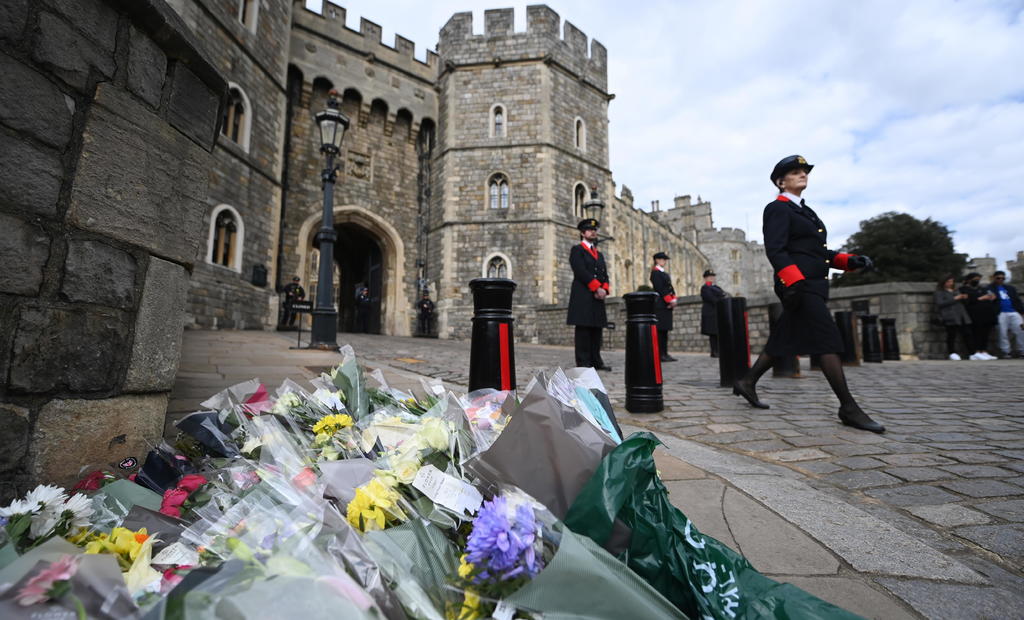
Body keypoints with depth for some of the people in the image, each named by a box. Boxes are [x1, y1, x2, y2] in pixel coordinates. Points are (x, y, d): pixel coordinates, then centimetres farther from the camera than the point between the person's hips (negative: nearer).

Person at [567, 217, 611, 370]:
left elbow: (604, 275, 17)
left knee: (597, 329, 5)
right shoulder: (577, 250, 2)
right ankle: (583, 363, -6)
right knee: (583, 329, -7)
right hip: (583, 296, -7)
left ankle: (596, 361, 9)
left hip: (598, 297, 7)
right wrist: (597, 288, -14)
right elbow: (581, 272, -10)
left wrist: (604, 289, -3)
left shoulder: (599, 254, 25)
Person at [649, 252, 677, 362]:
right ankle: (660, 354, -9)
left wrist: (673, 299, 0)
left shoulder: (665, 274, 23)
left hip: (667, 305, 9)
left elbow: (670, 287, 17)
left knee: (665, 330, 7)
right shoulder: (655, 272, -6)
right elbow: (660, 288, -15)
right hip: (660, 305, -9)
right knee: (660, 330, -10)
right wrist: (670, 300, -16)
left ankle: (664, 353, 9)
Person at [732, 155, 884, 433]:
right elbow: (775, 250, -17)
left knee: (784, 340, 10)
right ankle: (848, 408, -6)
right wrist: (795, 281, -28)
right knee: (828, 340, -11)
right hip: (799, 285, -9)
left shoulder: (804, 211, 23)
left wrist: (850, 260, 9)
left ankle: (747, 382, 20)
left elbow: (818, 251, 24)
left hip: (811, 285, 9)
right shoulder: (778, 209, -5)